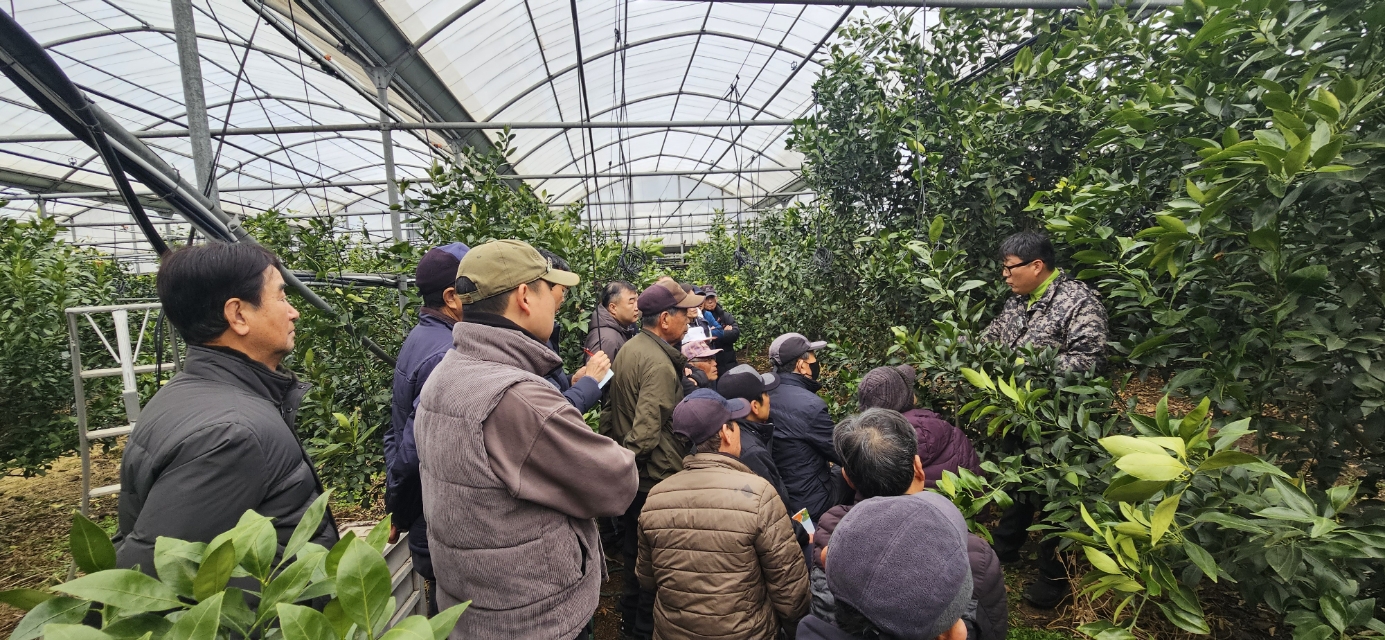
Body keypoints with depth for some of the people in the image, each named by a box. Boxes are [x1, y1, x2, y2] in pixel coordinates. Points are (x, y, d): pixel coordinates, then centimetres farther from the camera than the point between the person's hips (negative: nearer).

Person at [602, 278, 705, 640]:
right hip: (655, 478, -9)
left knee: (633, 549, 24)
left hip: (630, 475, 9)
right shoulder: (659, 363, -25)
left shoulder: (628, 349, 4)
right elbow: (647, 430, -31)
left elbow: (611, 407, 11)